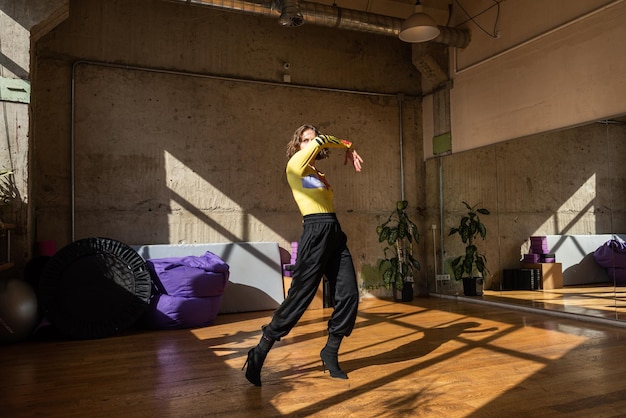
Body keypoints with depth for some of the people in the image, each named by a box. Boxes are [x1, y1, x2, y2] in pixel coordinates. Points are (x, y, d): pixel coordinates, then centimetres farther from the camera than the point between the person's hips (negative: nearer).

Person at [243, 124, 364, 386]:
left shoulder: (319, 175, 23)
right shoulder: (294, 166, 1)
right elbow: (322, 141, -8)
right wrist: (348, 146, 5)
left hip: (335, 233, 8)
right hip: (315, 232, -8)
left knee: (349, 296, -1)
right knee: (300, 296, -10)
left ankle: (330, 354, 16)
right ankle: (259, 354, 4)